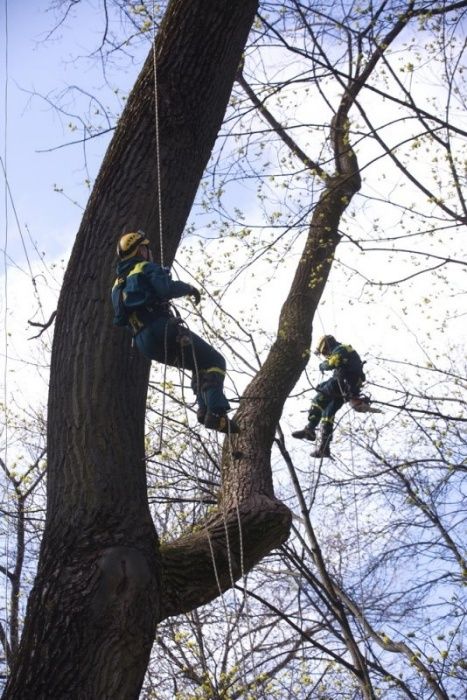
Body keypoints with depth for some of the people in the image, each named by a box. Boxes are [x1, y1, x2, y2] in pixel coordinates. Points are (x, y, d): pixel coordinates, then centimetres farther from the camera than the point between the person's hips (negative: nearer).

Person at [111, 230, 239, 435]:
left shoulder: (118, 284, 24)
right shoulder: (147, 268, 1)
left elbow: (120, 320, 22)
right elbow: (167, 288, -18)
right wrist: (189, 288, -1)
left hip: (145, 344, 8)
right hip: (163, 330, -8)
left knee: (199, 364, 22)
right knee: (214, 362, -6)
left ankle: (205, 409, 3)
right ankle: (216, 413, -24)